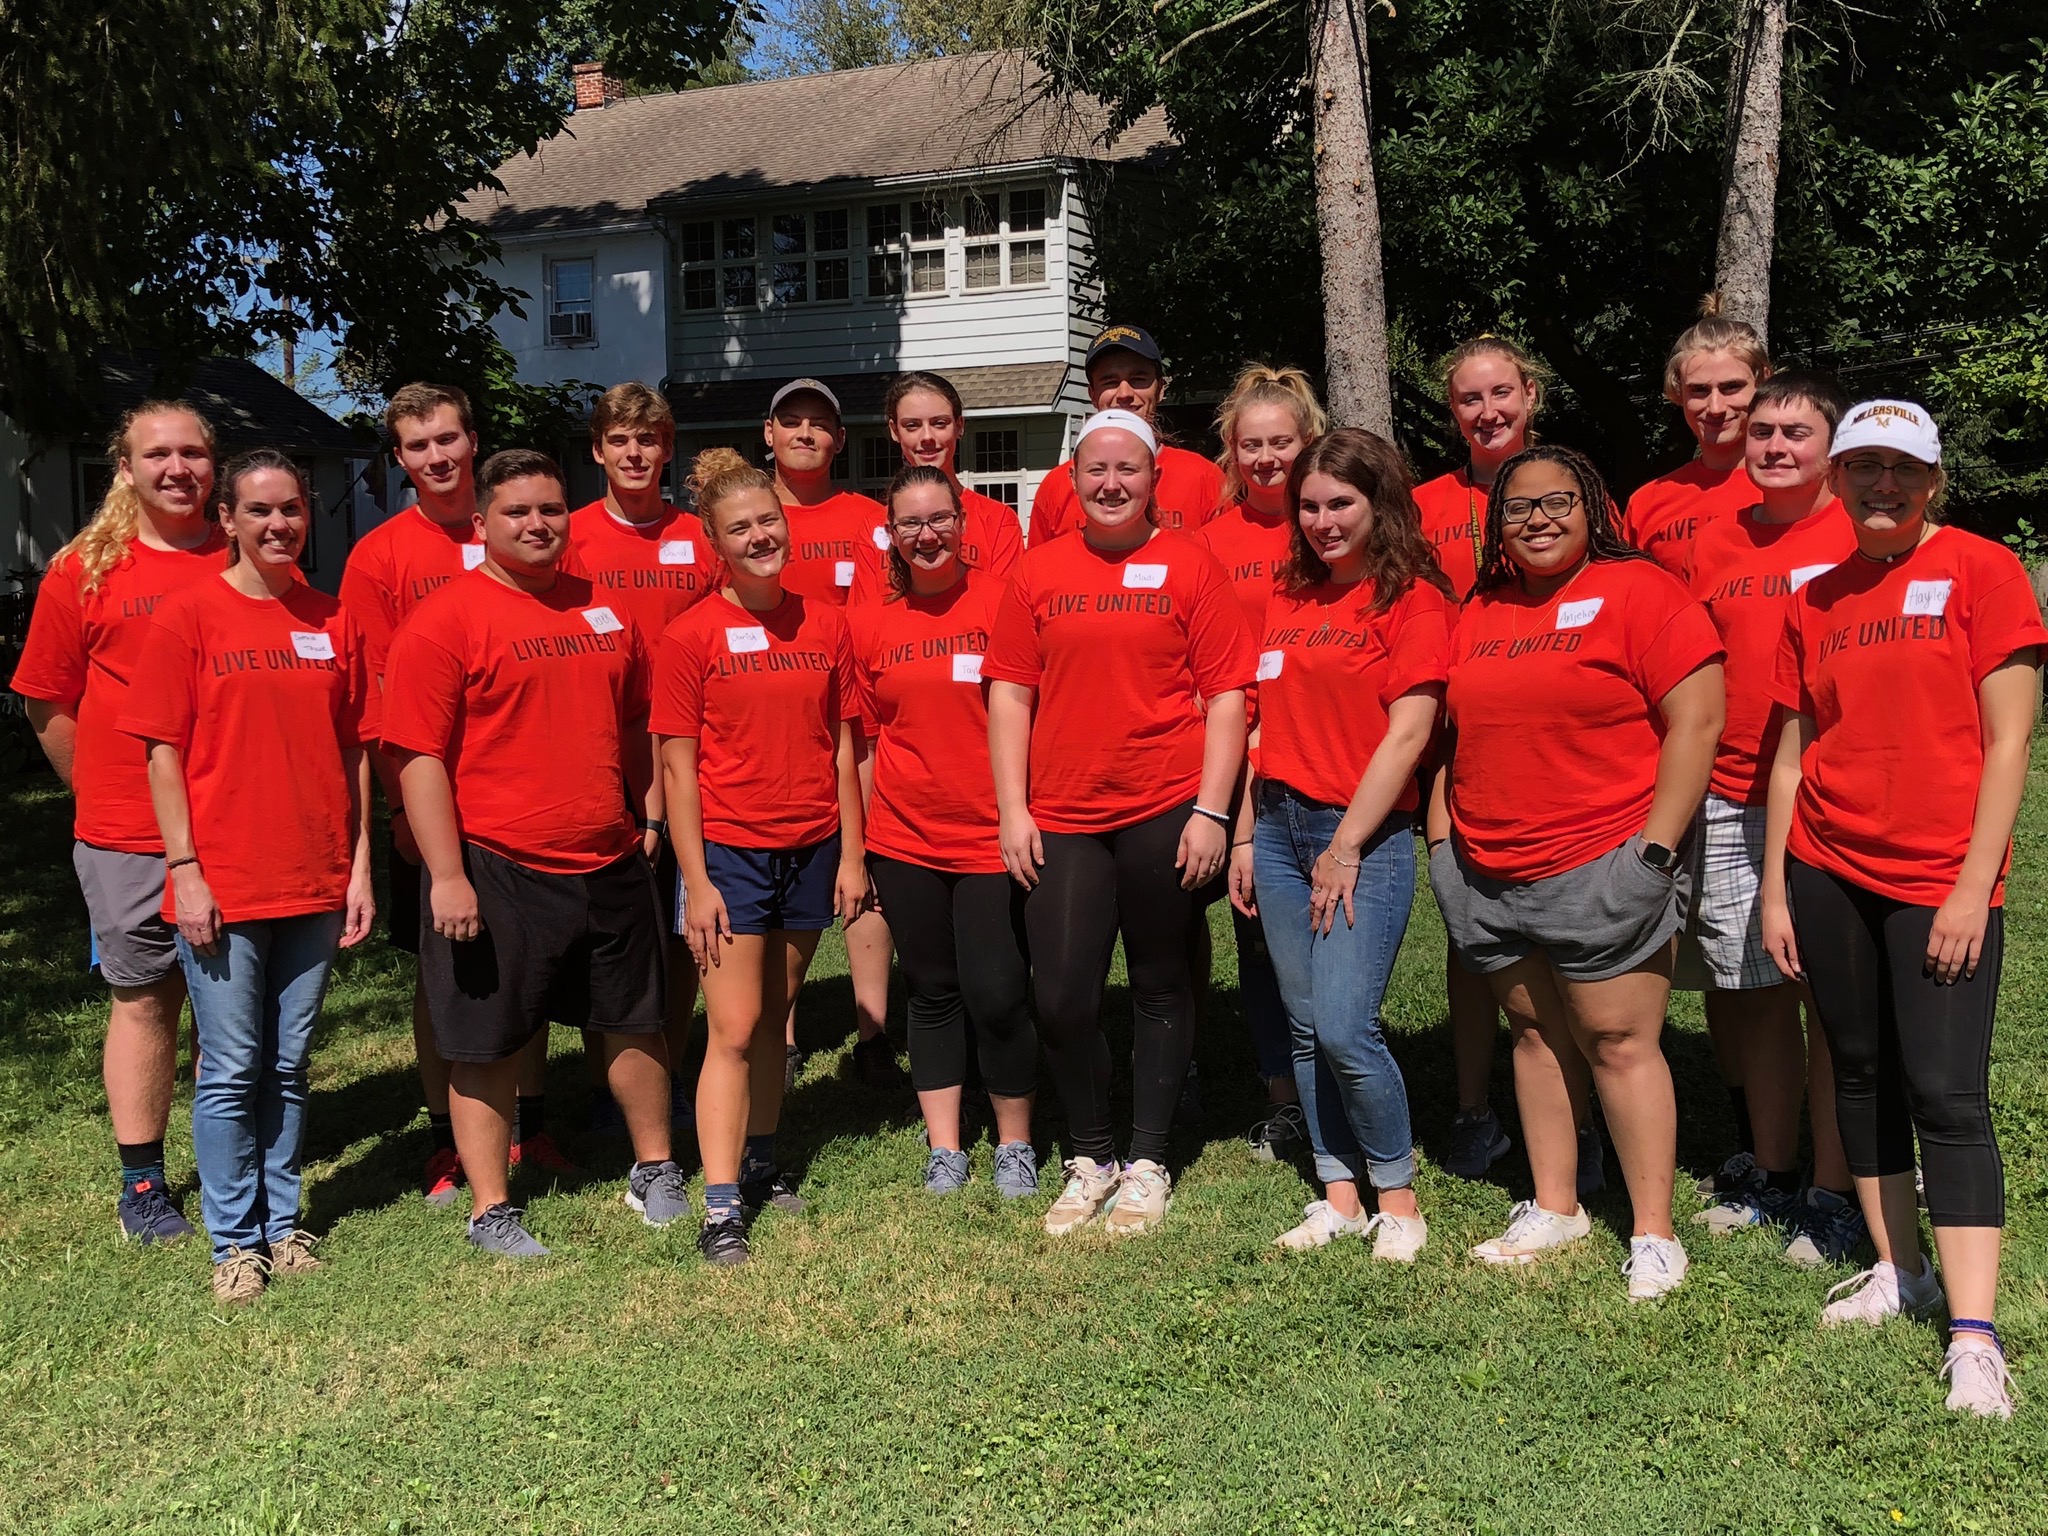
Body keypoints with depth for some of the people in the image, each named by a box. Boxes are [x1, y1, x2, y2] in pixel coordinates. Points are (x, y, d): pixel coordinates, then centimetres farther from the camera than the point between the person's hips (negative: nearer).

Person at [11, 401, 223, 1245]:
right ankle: (142, 1182, 18)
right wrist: (108, 793, 4)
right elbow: (47, 705, 5)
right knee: (144, 999, 7)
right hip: (128, 837, -1)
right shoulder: (84, 570, 1)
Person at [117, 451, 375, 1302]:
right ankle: (236, 1239, 18)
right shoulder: (189, 614, -3)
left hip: (315, 882, 3)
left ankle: (282, 1222, 26)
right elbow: (164, 751, -4)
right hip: (224, 886, -3)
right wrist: (185, 869, -10)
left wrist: (359, 866, 4)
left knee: (289, 1066, 13)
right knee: (232, 1070, 4)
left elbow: (355, 751, 8)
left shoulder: (333, 620, 6)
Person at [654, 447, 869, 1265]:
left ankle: (760, 1161, 29)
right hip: (729, 851, -3)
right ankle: (721, 1207, -1)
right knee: (733, 1030, -5)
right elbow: (678, 767, -7)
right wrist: (696, 882, -10)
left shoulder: (826, 623, 4)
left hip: (812, 850, 4)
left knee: (774, 1017, 14)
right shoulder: (690, 636, -6)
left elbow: (843, 745, 7)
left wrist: (852, 854, 4)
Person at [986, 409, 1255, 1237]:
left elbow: (1227, 693, -2)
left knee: (1161, 986, 9)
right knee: (1062, 995, -1)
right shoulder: (1038, 571, 8)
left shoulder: (1189, 566, 1)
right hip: (1061, 819, 2)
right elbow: (1010, 691, 7)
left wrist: (1211, 809, -9)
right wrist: (1013, 809, 1)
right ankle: (1089, 1157, 20)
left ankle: (1148, 1162, 23)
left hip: (1165, 815, -2)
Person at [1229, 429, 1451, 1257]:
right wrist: (1245, 837, 12)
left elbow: (1407, 733, -12)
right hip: (1279, 825, 6)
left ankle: (1398, 1199, 9)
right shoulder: (1289, 596, 13)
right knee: (1305, 1027, 9)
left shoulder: (1413, 598, -6)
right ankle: (1338, 1197, 21)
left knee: (1345, 1029, -11)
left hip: (1365, 836, -6)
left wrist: (1346, 847, -13)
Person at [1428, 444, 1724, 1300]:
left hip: (1602, 868, -6)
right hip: (1488, 873, 6)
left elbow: (1697, 722, -11)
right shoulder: (1479, 612, 13)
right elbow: (1454, 737, 19)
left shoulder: (1638, 592, -5)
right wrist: (1444, 841, 11)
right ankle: (1555, 1208, 25)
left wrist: (1653, 850, -14)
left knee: (1618, 1042, -2)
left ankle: (1653, 1232, 8)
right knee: (1535, 1033, 13)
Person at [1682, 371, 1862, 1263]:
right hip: (1732, 805, 4)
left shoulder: (1865, 539, -2)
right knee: (1757, 991, 11)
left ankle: (1835, 1196, 12)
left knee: (1833, 998, 0)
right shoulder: (1717, 543, 11)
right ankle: (1773, 1175, 25)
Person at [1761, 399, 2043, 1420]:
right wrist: (1774, 887, 8)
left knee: (1946, 1092, -8)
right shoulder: (1815, 600, 9)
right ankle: (1899, 1270, 25)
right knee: (1861, 1075, 11)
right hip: (1828, 871, 5)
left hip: (1939, 878, -5)